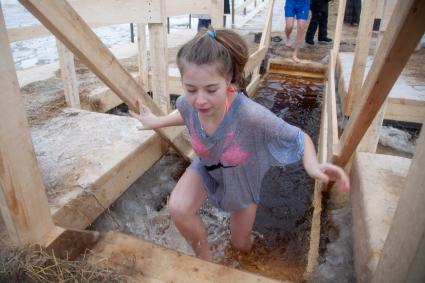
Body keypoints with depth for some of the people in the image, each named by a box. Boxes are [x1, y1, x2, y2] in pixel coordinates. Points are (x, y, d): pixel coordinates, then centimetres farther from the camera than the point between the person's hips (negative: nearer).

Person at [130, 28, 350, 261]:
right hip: (207, 169, 2)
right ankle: (204, 256, 6)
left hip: (242, 178, -1)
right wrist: (157, 121, 3)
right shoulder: (187, 103, -29)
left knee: (241, 245, 17)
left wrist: (312, 165, -50)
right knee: (178, 209, -26)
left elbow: (300, 138, -31)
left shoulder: (251, 116, -45)